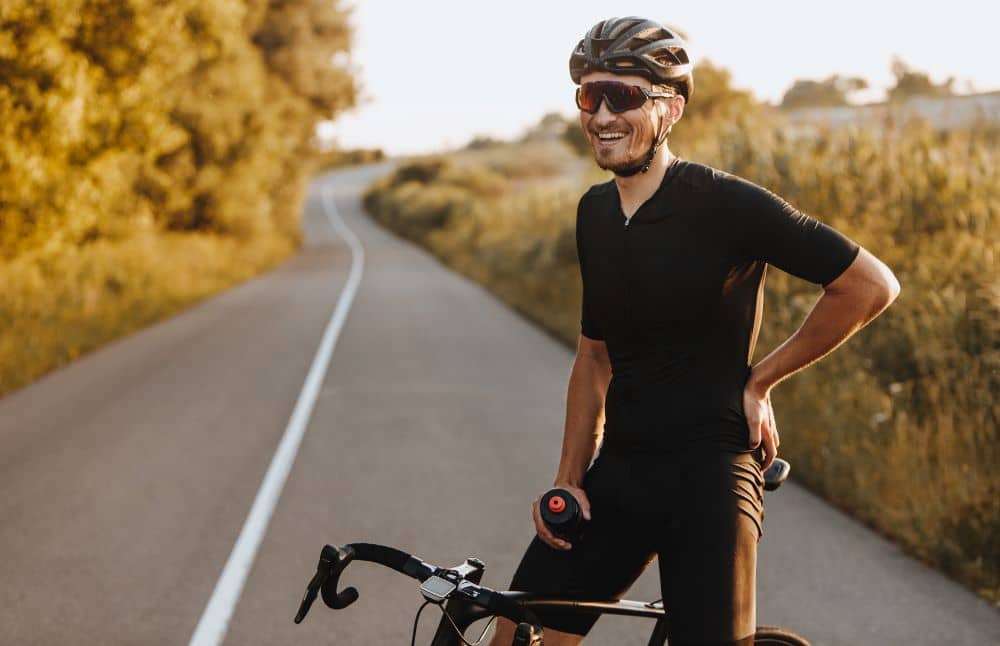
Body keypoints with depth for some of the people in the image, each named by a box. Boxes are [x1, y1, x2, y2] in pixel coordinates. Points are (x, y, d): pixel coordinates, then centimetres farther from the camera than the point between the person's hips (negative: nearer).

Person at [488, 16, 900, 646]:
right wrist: (568, 480, 7)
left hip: (708, 479, -6)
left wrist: (760, 381, -5)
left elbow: (872, 285, -11)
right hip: (619, 475, 6)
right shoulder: (595, 214, 9)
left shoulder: (726, 204, -12)